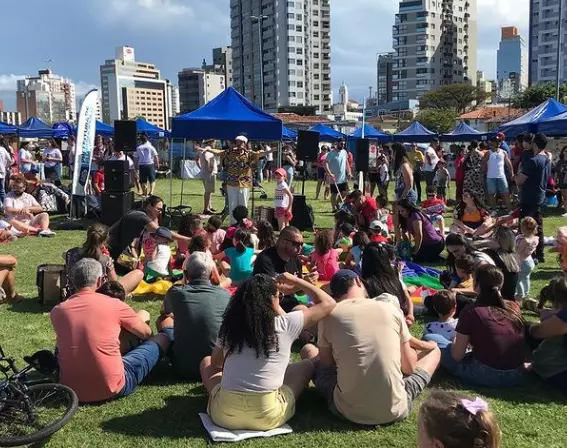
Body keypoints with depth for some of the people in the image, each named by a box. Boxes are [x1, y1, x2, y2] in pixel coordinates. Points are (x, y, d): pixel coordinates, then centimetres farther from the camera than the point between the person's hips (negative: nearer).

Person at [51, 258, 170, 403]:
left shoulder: (57, 311, -1)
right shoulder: (114, 305, -9)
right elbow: (146, 333, 6)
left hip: (70, 390, 5)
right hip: (112, 390, -5)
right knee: (161, 339, 9)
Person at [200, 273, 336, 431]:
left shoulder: (229, 326, 4)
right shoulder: (285, 325, -6)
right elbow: (328, 304, 6)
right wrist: (297, 281, 14)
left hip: (224, 415, 3)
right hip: (267, 417, -2)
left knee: (206, 362, 29)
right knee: (307, 366, 20)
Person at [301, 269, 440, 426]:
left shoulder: (330, 314, -1)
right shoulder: (391, 308, 2)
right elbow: (409, 367, 9)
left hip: (348, 411, 0)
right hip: (395, 410, 1)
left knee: (308, 350, 25)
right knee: (433, 349, 25)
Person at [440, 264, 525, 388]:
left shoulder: (471, 312, -11)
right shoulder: (513, 309, 4)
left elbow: (457, 355, -7)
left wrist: (456, 341, 15)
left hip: (488, 376, -5)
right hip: (517, 376, 6)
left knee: (445, 350, 12)